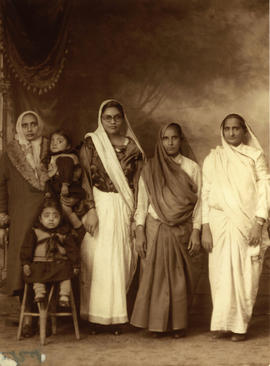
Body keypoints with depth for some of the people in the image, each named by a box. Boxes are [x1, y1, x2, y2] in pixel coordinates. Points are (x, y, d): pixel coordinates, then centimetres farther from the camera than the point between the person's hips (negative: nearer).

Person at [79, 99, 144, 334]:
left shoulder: (132, 147, 10)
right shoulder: (91, 144, 4)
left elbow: (137, 183, 9)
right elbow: (86, 179, -2)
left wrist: (136, 213, 0)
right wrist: (91, 210, -11)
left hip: (124, 208, 2)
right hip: (100, 206, -2)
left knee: (121, 260, 1)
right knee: (99, 259, -3)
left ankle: (116, 315, 9)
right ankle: (95, 316, 4)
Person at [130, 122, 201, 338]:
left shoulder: (191, 168, 4)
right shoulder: (150, 169, 5)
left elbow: (198, 203, 3)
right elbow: (142, 203, 4)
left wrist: (196, 232, -5)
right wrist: (139, 232, -4)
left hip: (181, 231, 0)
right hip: (156, 229, 0)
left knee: (179, 277, 2)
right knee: (155, 275, 0)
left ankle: (178, 324, 13)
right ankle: (157, 323, 10)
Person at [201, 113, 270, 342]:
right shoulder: (213, 159, 10)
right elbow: (205, 194, 8)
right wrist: (205, 228, 0)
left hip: (248, 224, -1)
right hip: (220, 223, 1)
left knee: (245, 275, -2)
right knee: (221, 273, -2)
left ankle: (240, 325, 5)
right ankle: (222, 324, 4)